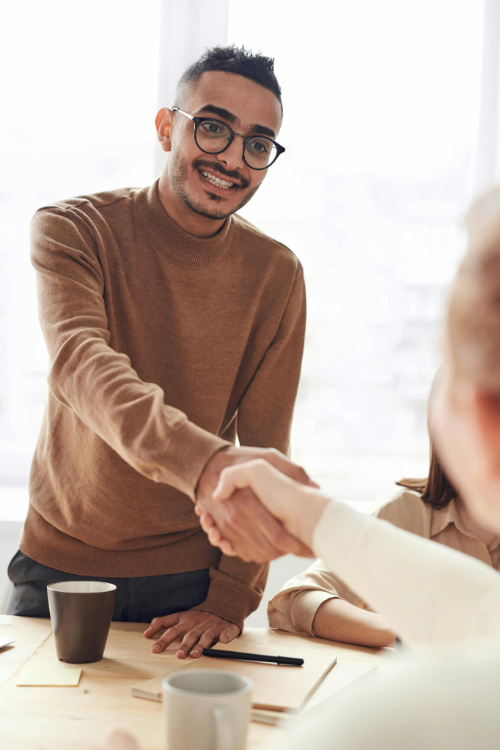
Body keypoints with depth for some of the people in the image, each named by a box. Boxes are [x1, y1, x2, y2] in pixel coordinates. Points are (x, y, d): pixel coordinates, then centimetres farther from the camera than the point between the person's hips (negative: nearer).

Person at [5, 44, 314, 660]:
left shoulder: (277, 275, -5)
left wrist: (231, 597, -13)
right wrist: (204, 464, -49)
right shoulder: (72, 229, -12)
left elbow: (264, 448, -4)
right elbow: (80, 364, -32)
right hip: (58, 567, 0)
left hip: (189, 578, 1)